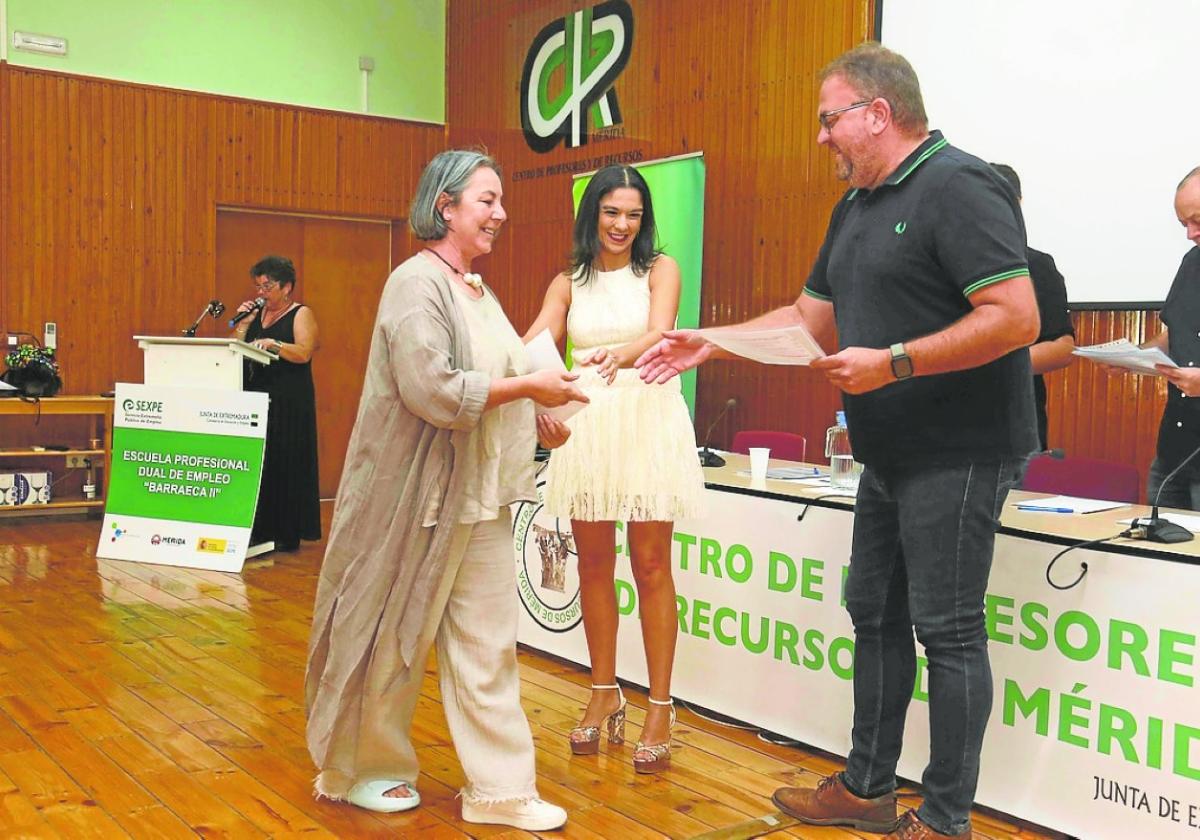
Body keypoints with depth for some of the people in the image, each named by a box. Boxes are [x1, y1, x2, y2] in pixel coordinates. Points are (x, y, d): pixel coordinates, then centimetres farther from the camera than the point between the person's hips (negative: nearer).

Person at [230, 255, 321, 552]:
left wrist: (273, 344, -25)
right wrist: (243, 324, 1)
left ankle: (286, 535, 0)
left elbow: (304, 353, -14)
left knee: (283, 466, -5)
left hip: (288, 405, -6)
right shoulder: (257, 314, 18)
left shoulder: (301, 314, 1)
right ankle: (257, 532, 6)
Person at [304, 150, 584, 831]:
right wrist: (530, 386, -17)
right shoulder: (418, 283, -14)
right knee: (396, 636, 8)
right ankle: (363, 770, 28)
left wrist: (534, 420, 5)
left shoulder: (475, 288, 14)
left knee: (488, 645, 8)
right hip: (422, 494, -8)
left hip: (481, 496, 8)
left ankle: (501, 789, 17)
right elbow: (435, 391, -23)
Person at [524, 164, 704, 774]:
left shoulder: (659, 269, 4)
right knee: (593, 562, 7)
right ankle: (604, 695, 22)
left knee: (651, 566, -2)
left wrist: (621, 354, -37)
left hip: (648, 423, -3)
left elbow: (659, 332, -14)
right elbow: (535, 344, -1)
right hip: (586, 425, 3)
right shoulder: (568, 283, 13)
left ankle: (659, 711, 5)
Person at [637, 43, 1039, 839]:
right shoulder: (858, 206, 14)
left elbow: (1016, 318, -23)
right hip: (892, 455, 10)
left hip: (958, 456, -9)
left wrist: (894, 363, -24)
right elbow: (811, 314, 20)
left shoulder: (958, 187, -15)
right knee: (876, 614, 15)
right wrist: (710, 344, 12)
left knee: (947, 630, -2)